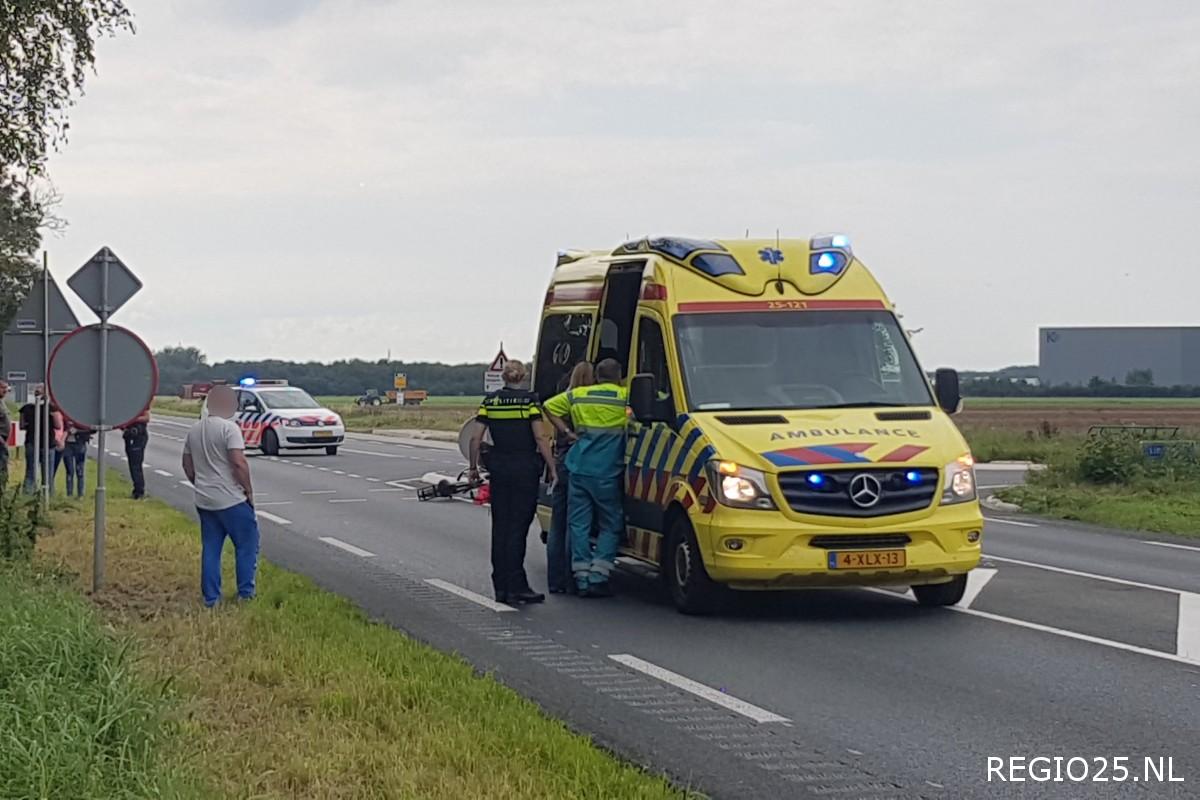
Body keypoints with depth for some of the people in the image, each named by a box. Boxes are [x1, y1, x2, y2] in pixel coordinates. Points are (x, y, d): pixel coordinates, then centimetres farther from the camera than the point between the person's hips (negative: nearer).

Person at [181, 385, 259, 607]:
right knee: (246, 545, 6)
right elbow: (238, 462, -21)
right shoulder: (229, 428, -14)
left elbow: (187, 465, 17)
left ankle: (210, 597, 11)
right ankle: (245, 593, 6)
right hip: (232, 500, -7)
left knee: (210, 549, 11)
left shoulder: (194, 430, 10)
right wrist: (248, 490, -10)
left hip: (204, 501, 7)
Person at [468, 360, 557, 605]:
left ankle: (501, 588, 11)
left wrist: (473, 466, 15)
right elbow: (540, 438, -12)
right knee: (518, 527, -3)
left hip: (498, 468, 4)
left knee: (500, 527, 10)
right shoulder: (529, 400, -7)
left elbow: (476, 438, 3)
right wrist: (552, 468, -6)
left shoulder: (490, 401, 4)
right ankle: (516, 587, -6)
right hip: (525, 468, -4)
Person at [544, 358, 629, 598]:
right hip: (607, 472, -3)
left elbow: (549, 406, 14)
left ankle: (582, 579, 4)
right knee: (610, 526, 8)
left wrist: (567, 432, 11)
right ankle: (598, 576, -3)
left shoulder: (578, 396, 9)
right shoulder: (626, 397, -2)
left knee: (579, 525, 8)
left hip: (578, 469, 3)